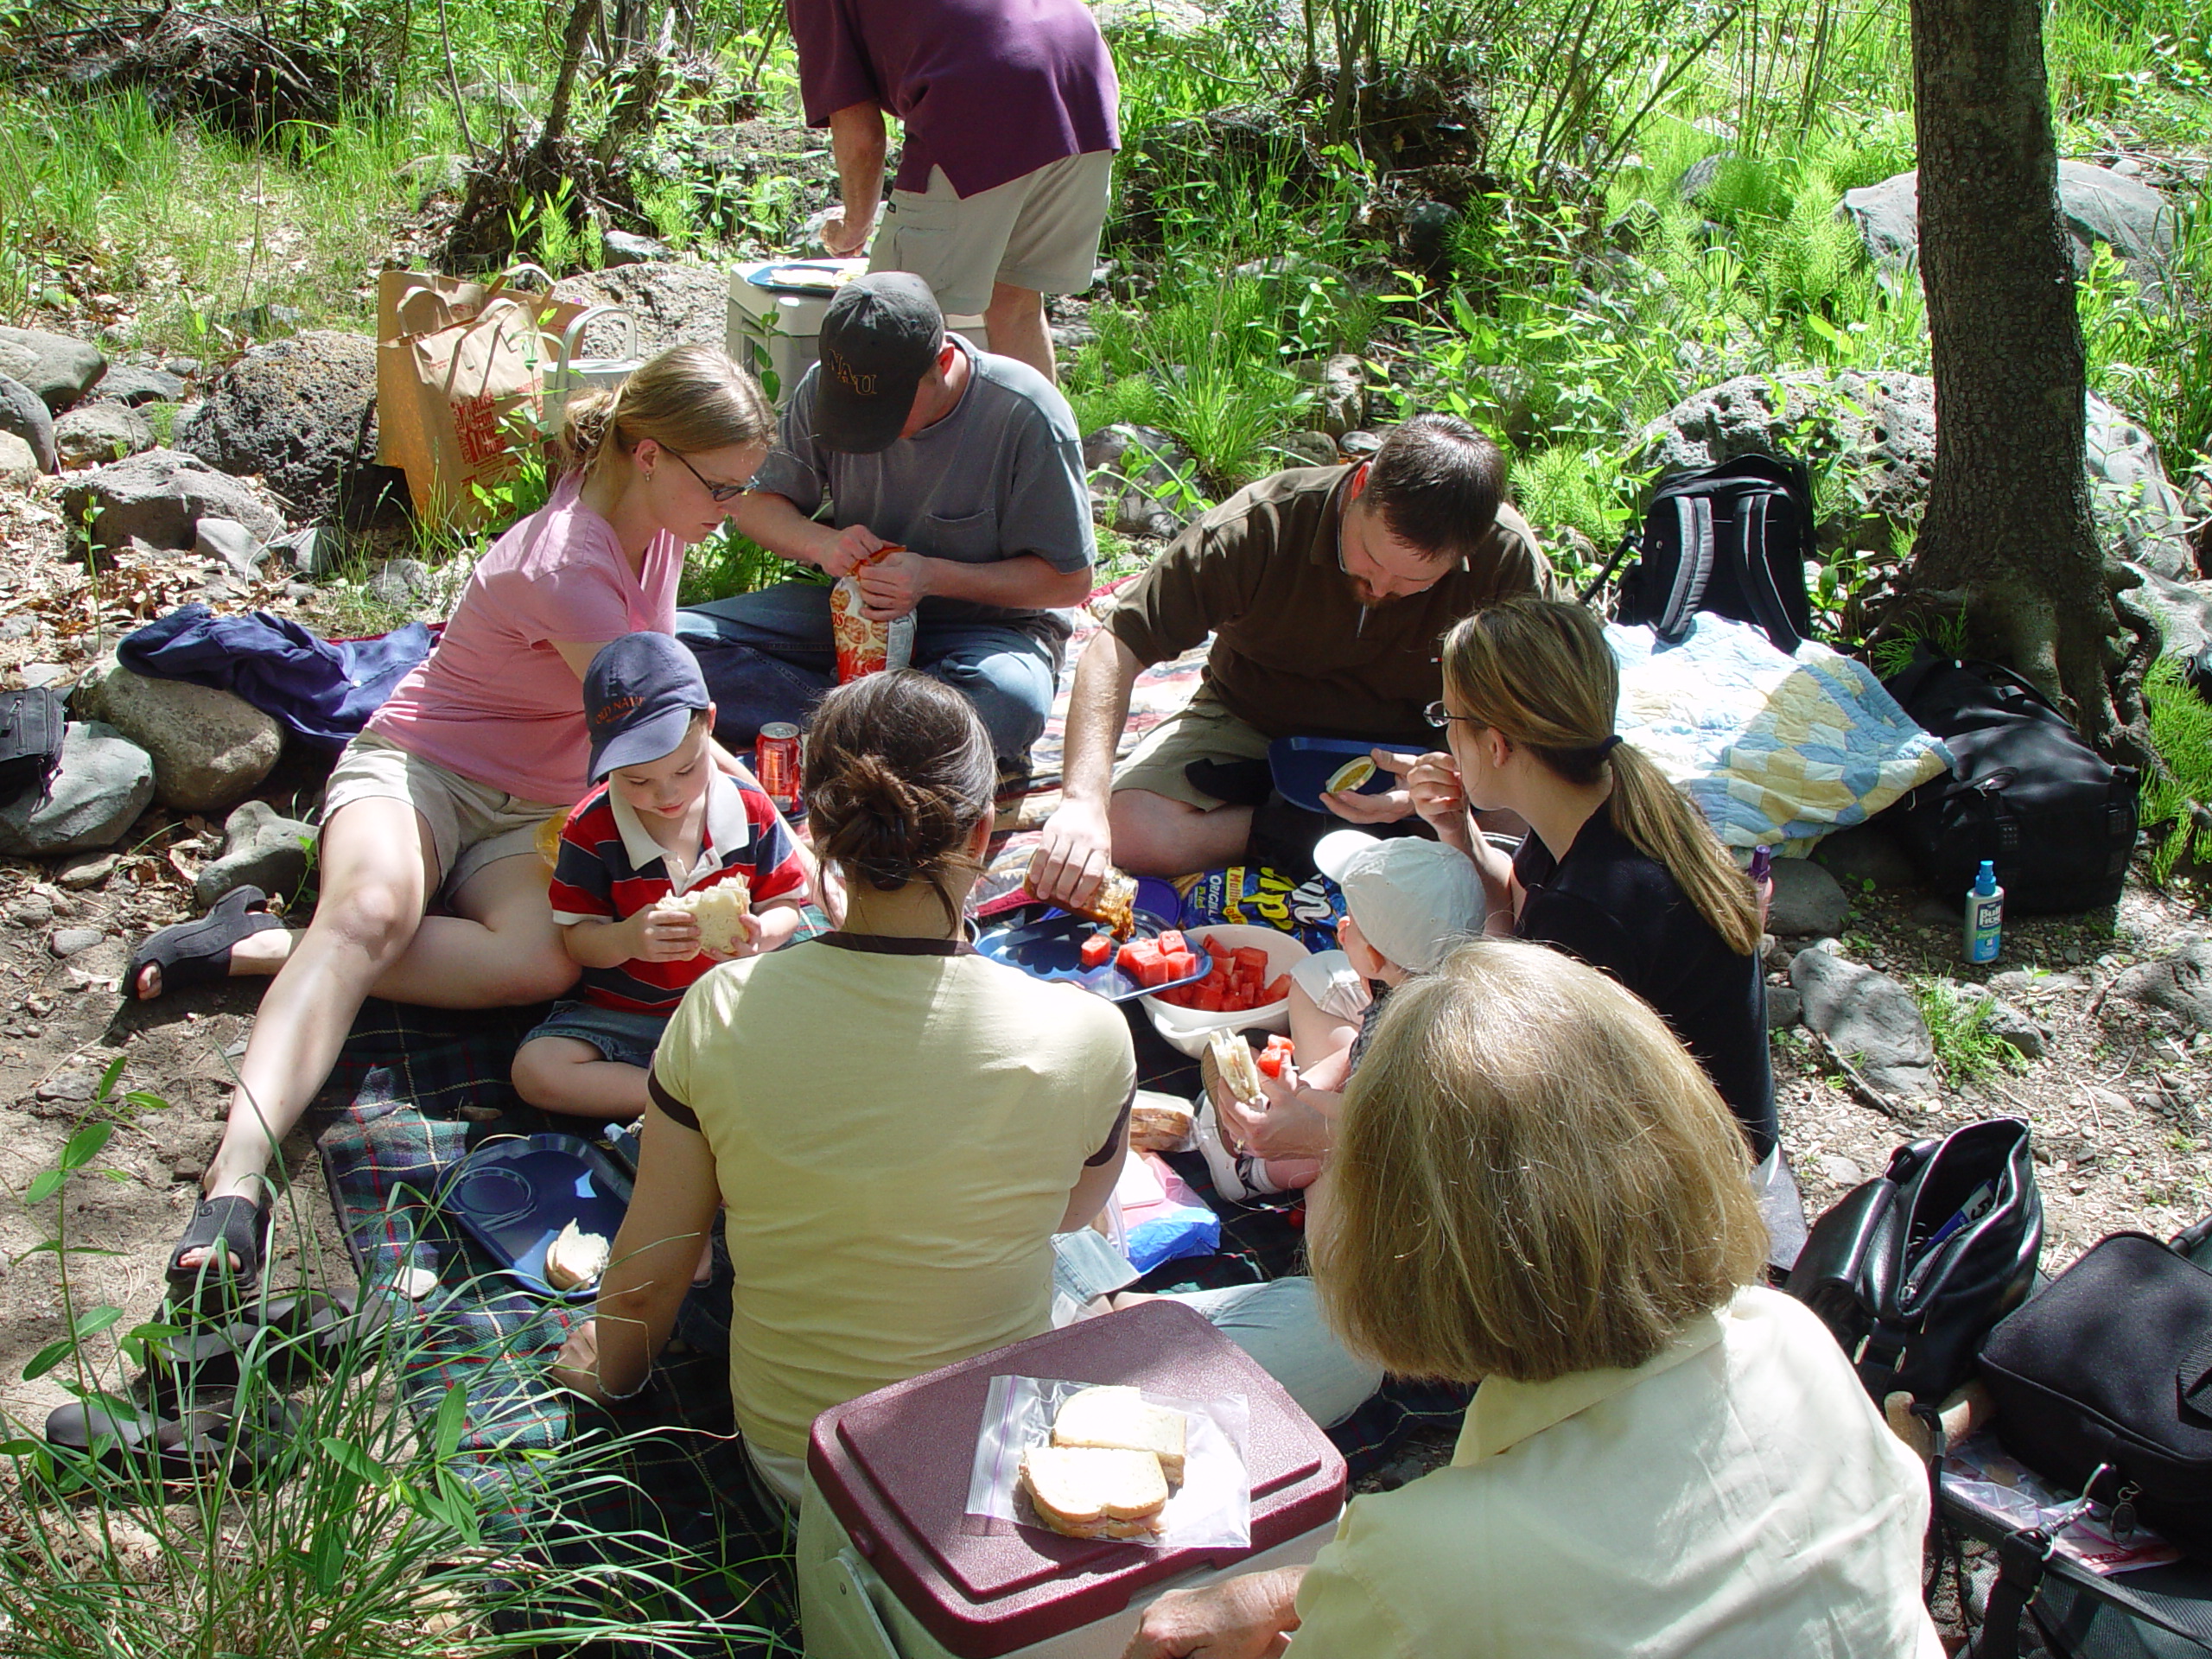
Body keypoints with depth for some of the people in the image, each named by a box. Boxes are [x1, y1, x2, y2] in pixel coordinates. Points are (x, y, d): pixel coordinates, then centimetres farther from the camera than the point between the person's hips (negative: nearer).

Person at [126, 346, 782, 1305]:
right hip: (419, 761, -6)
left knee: (543, 961, -29)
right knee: (370, 910, -41)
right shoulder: (567, 567, -24)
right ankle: (236, 1182, -49)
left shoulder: (659, 516, 1)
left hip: (536, 806, 6)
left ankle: (259, 948, -19)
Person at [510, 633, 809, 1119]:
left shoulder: (750, 810, -7)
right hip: (623, 1016, 0)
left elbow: (785, 905, 1)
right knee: (536, 1069, -25)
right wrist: (626, 939, -30)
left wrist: (760, 935, -24)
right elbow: (577, 940, -7)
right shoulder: (591, 829, -10)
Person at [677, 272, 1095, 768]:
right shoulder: (824, 390, -8)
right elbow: (753, 503, 5)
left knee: (1010, 701, -42)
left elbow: (1070, 580, -13)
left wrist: (933, 577, -25)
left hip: (986, 624, -4)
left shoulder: (1025, 416, -19)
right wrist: (822, 542, -18)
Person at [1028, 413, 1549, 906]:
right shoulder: (1262, 523, -26)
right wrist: (1085, 797, -40)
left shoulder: (1508, 560, -23)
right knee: (1131, 833, -28)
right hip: (1251, 729, -1)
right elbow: (1117, 647, -26)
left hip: (1410, 751, 1)